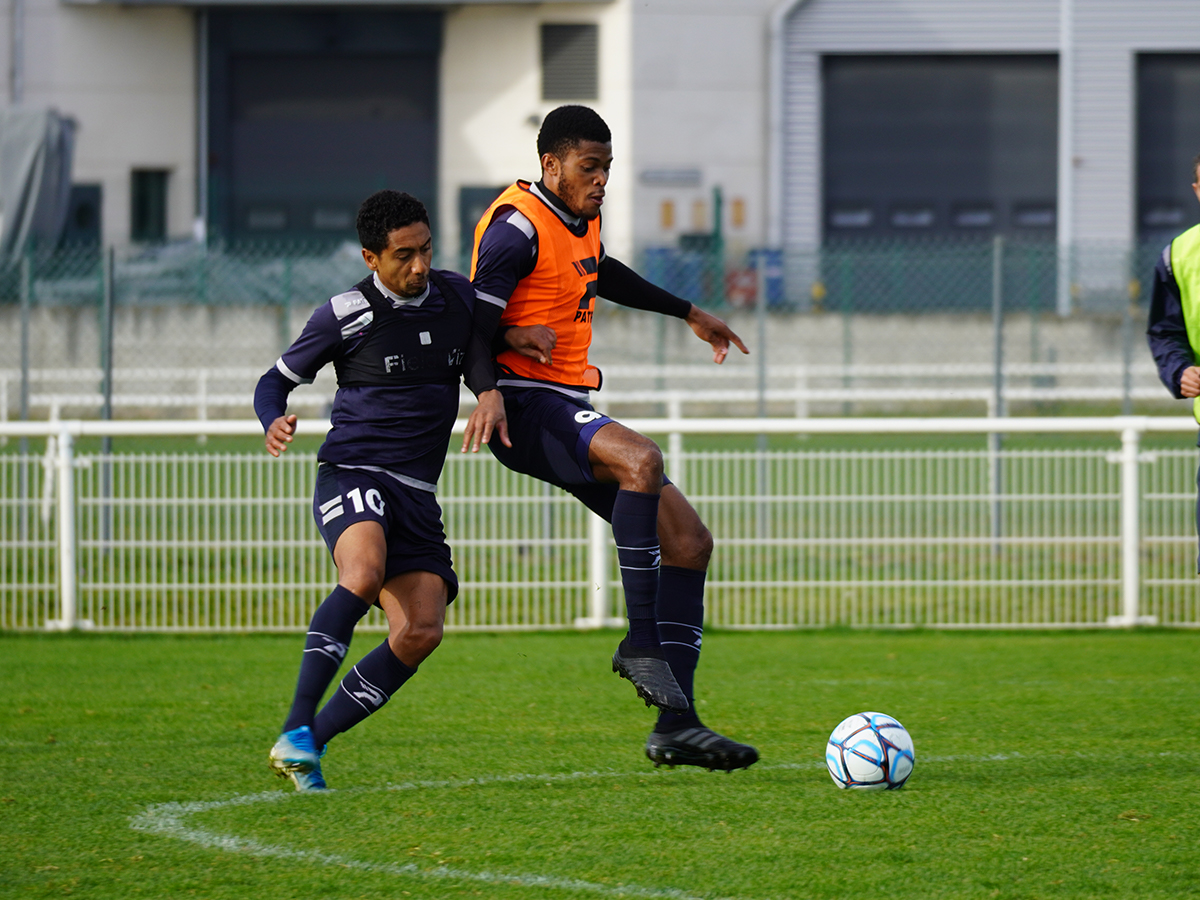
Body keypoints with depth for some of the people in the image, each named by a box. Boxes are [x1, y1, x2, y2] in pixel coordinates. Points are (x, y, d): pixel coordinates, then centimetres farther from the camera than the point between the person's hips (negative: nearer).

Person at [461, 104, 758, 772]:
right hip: (526, 404, -10)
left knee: (690, 542, 0)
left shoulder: (582, 219, 16)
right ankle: (642, 642, -30)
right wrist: (488, 391, -36)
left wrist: (689, 313, 43)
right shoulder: (519, 226, -12)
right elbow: (474, 321, -17)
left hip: (571, 415, 10)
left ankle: (676, 726, -3)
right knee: (642, 460, -37)